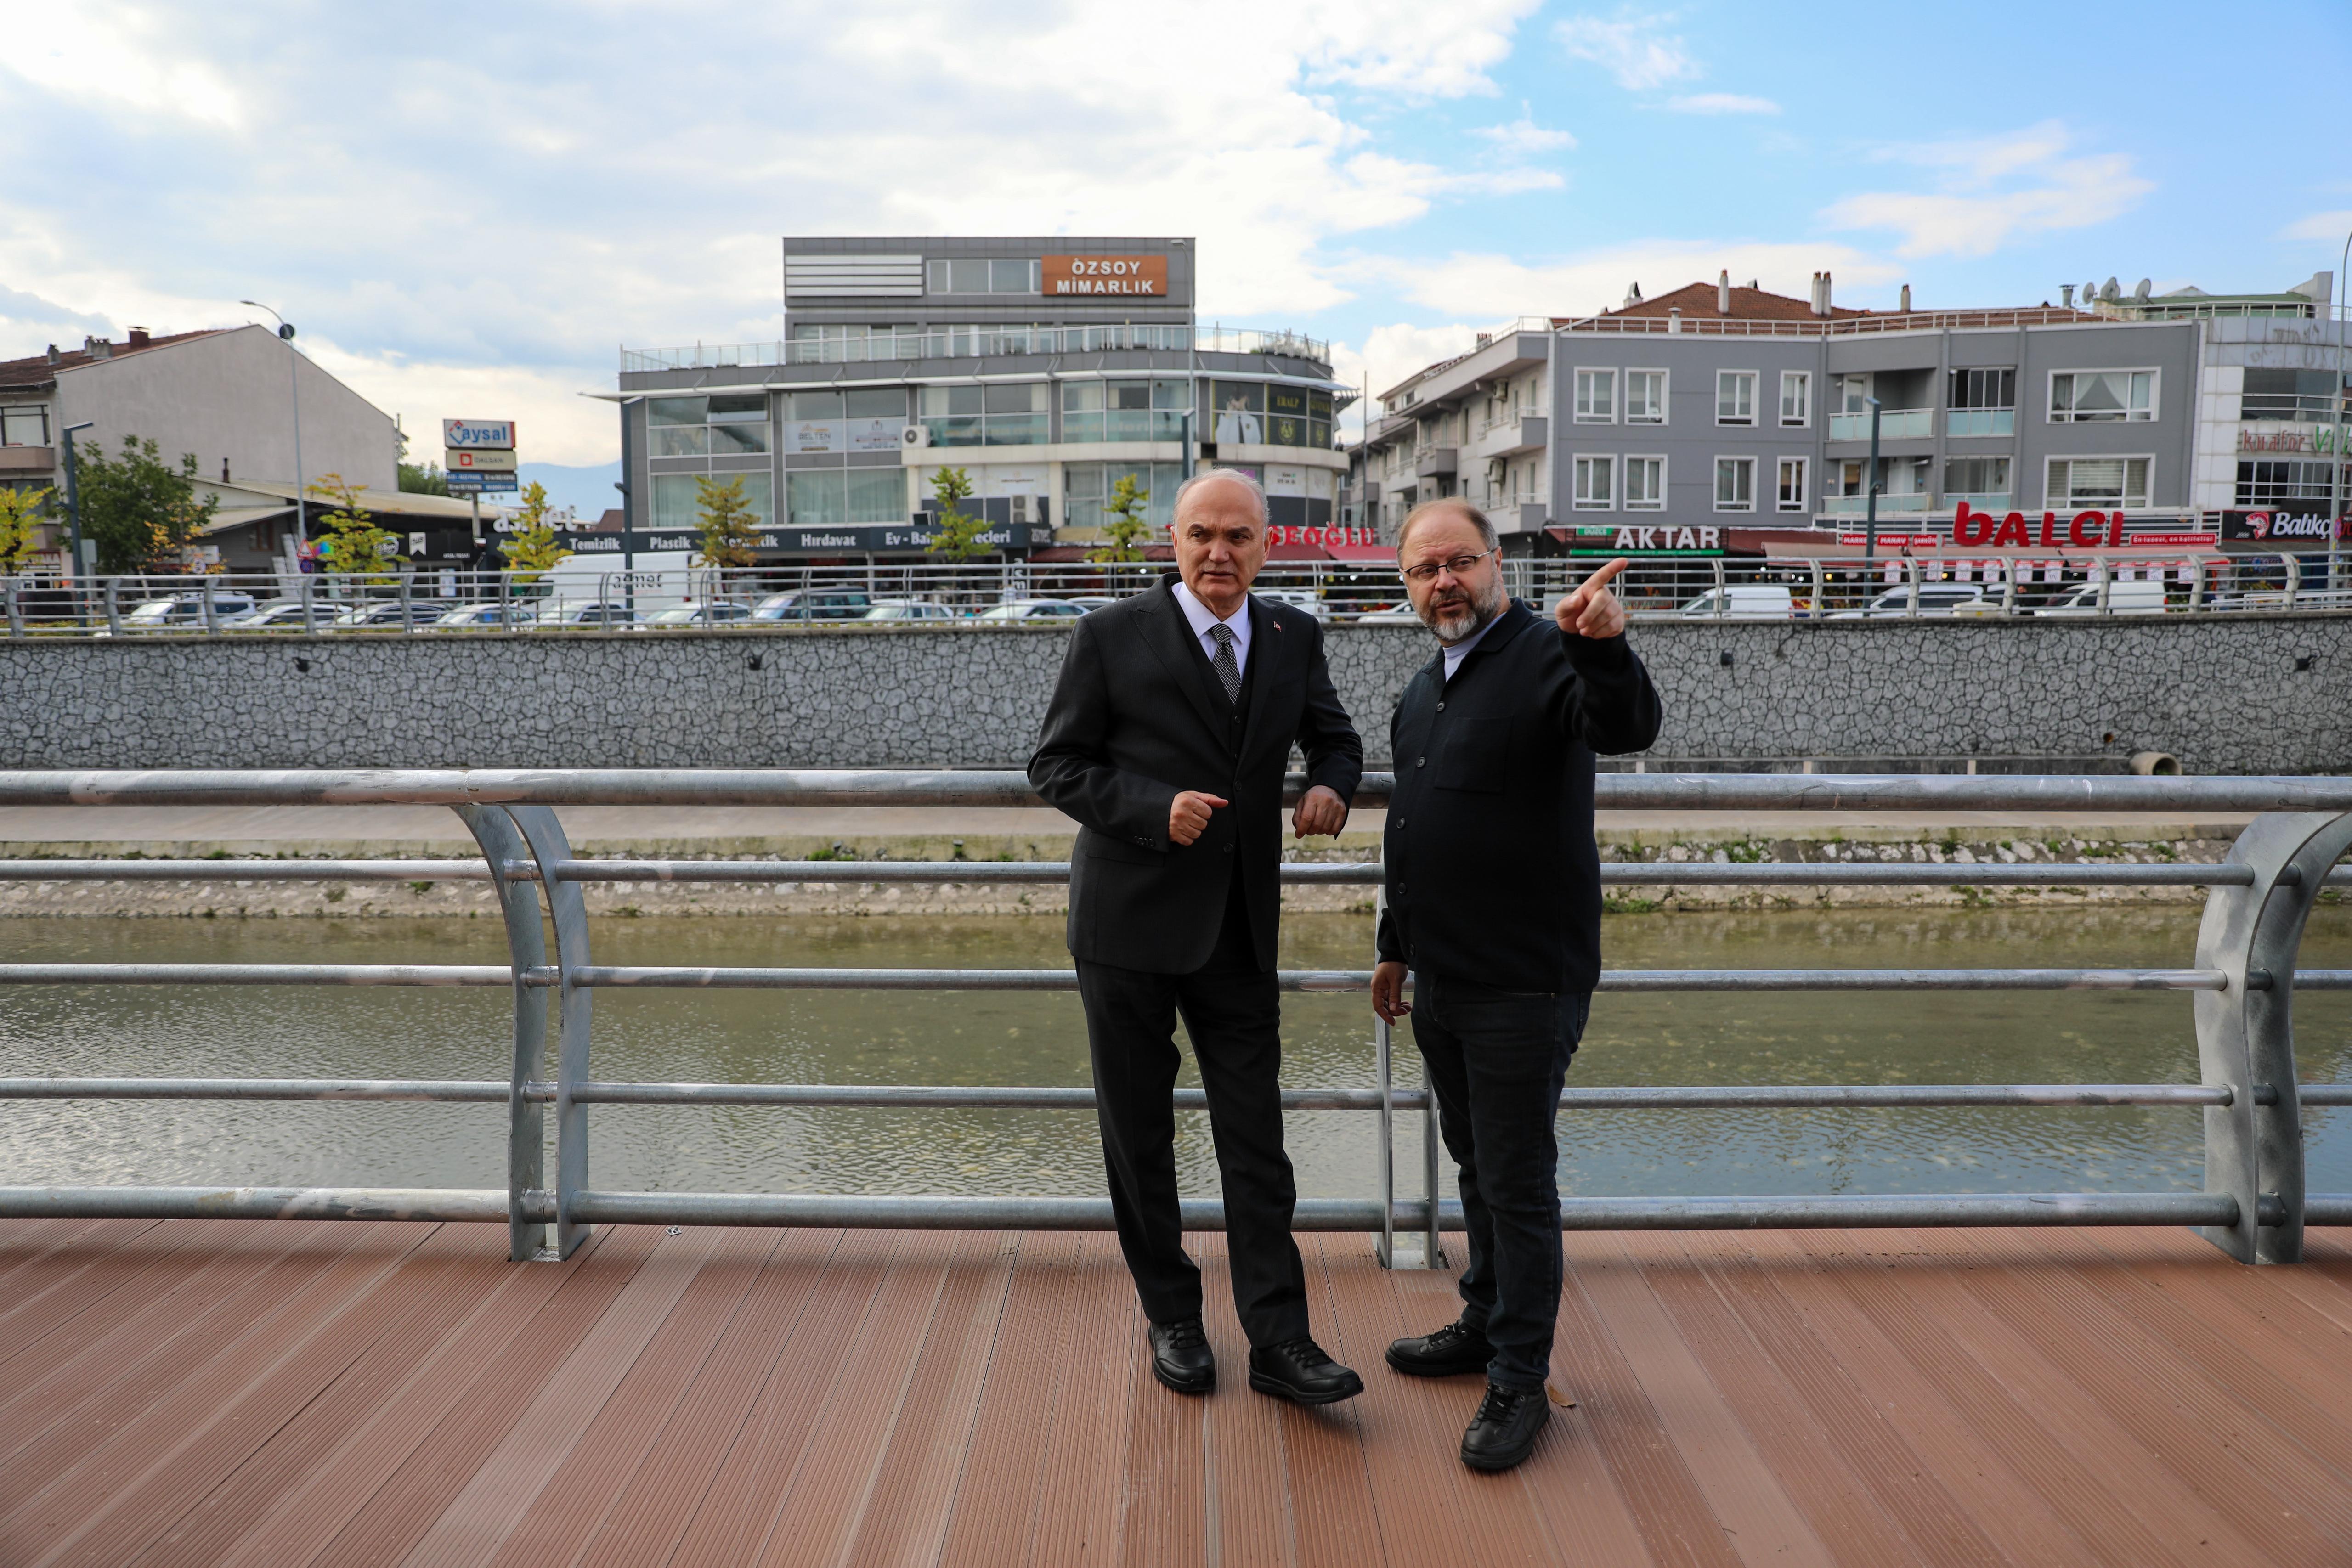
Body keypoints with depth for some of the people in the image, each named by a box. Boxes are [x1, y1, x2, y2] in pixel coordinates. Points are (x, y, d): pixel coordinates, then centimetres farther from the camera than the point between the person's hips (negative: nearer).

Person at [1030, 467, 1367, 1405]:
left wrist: (1331, 784, -3)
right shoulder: (1113, 636, -6)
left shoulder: (1293, 638, 6)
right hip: (1130, 923, -2)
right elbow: (1056, 766, -5)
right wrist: (1157, 809, -20)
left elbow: (1334, 736, 21)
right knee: (1137, 1134, 10)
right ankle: (1172, 1318, 28)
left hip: (1239, 930, 2)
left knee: (1255, 1139, 2)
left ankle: (1278, 1342, 11)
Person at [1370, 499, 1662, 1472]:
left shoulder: (1549, 659, -12)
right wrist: (1396, 947, 23)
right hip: (1442, 983, 8)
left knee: (1518, 1183, 2)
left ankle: (1520, 1380, 16)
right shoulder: (1424, 691, 12)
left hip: (1524, 987, -8)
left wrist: (1605, 649, -52)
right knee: (1476, 1164, 20)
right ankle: (1487, 1324, 38)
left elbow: (1629, 729, -33)